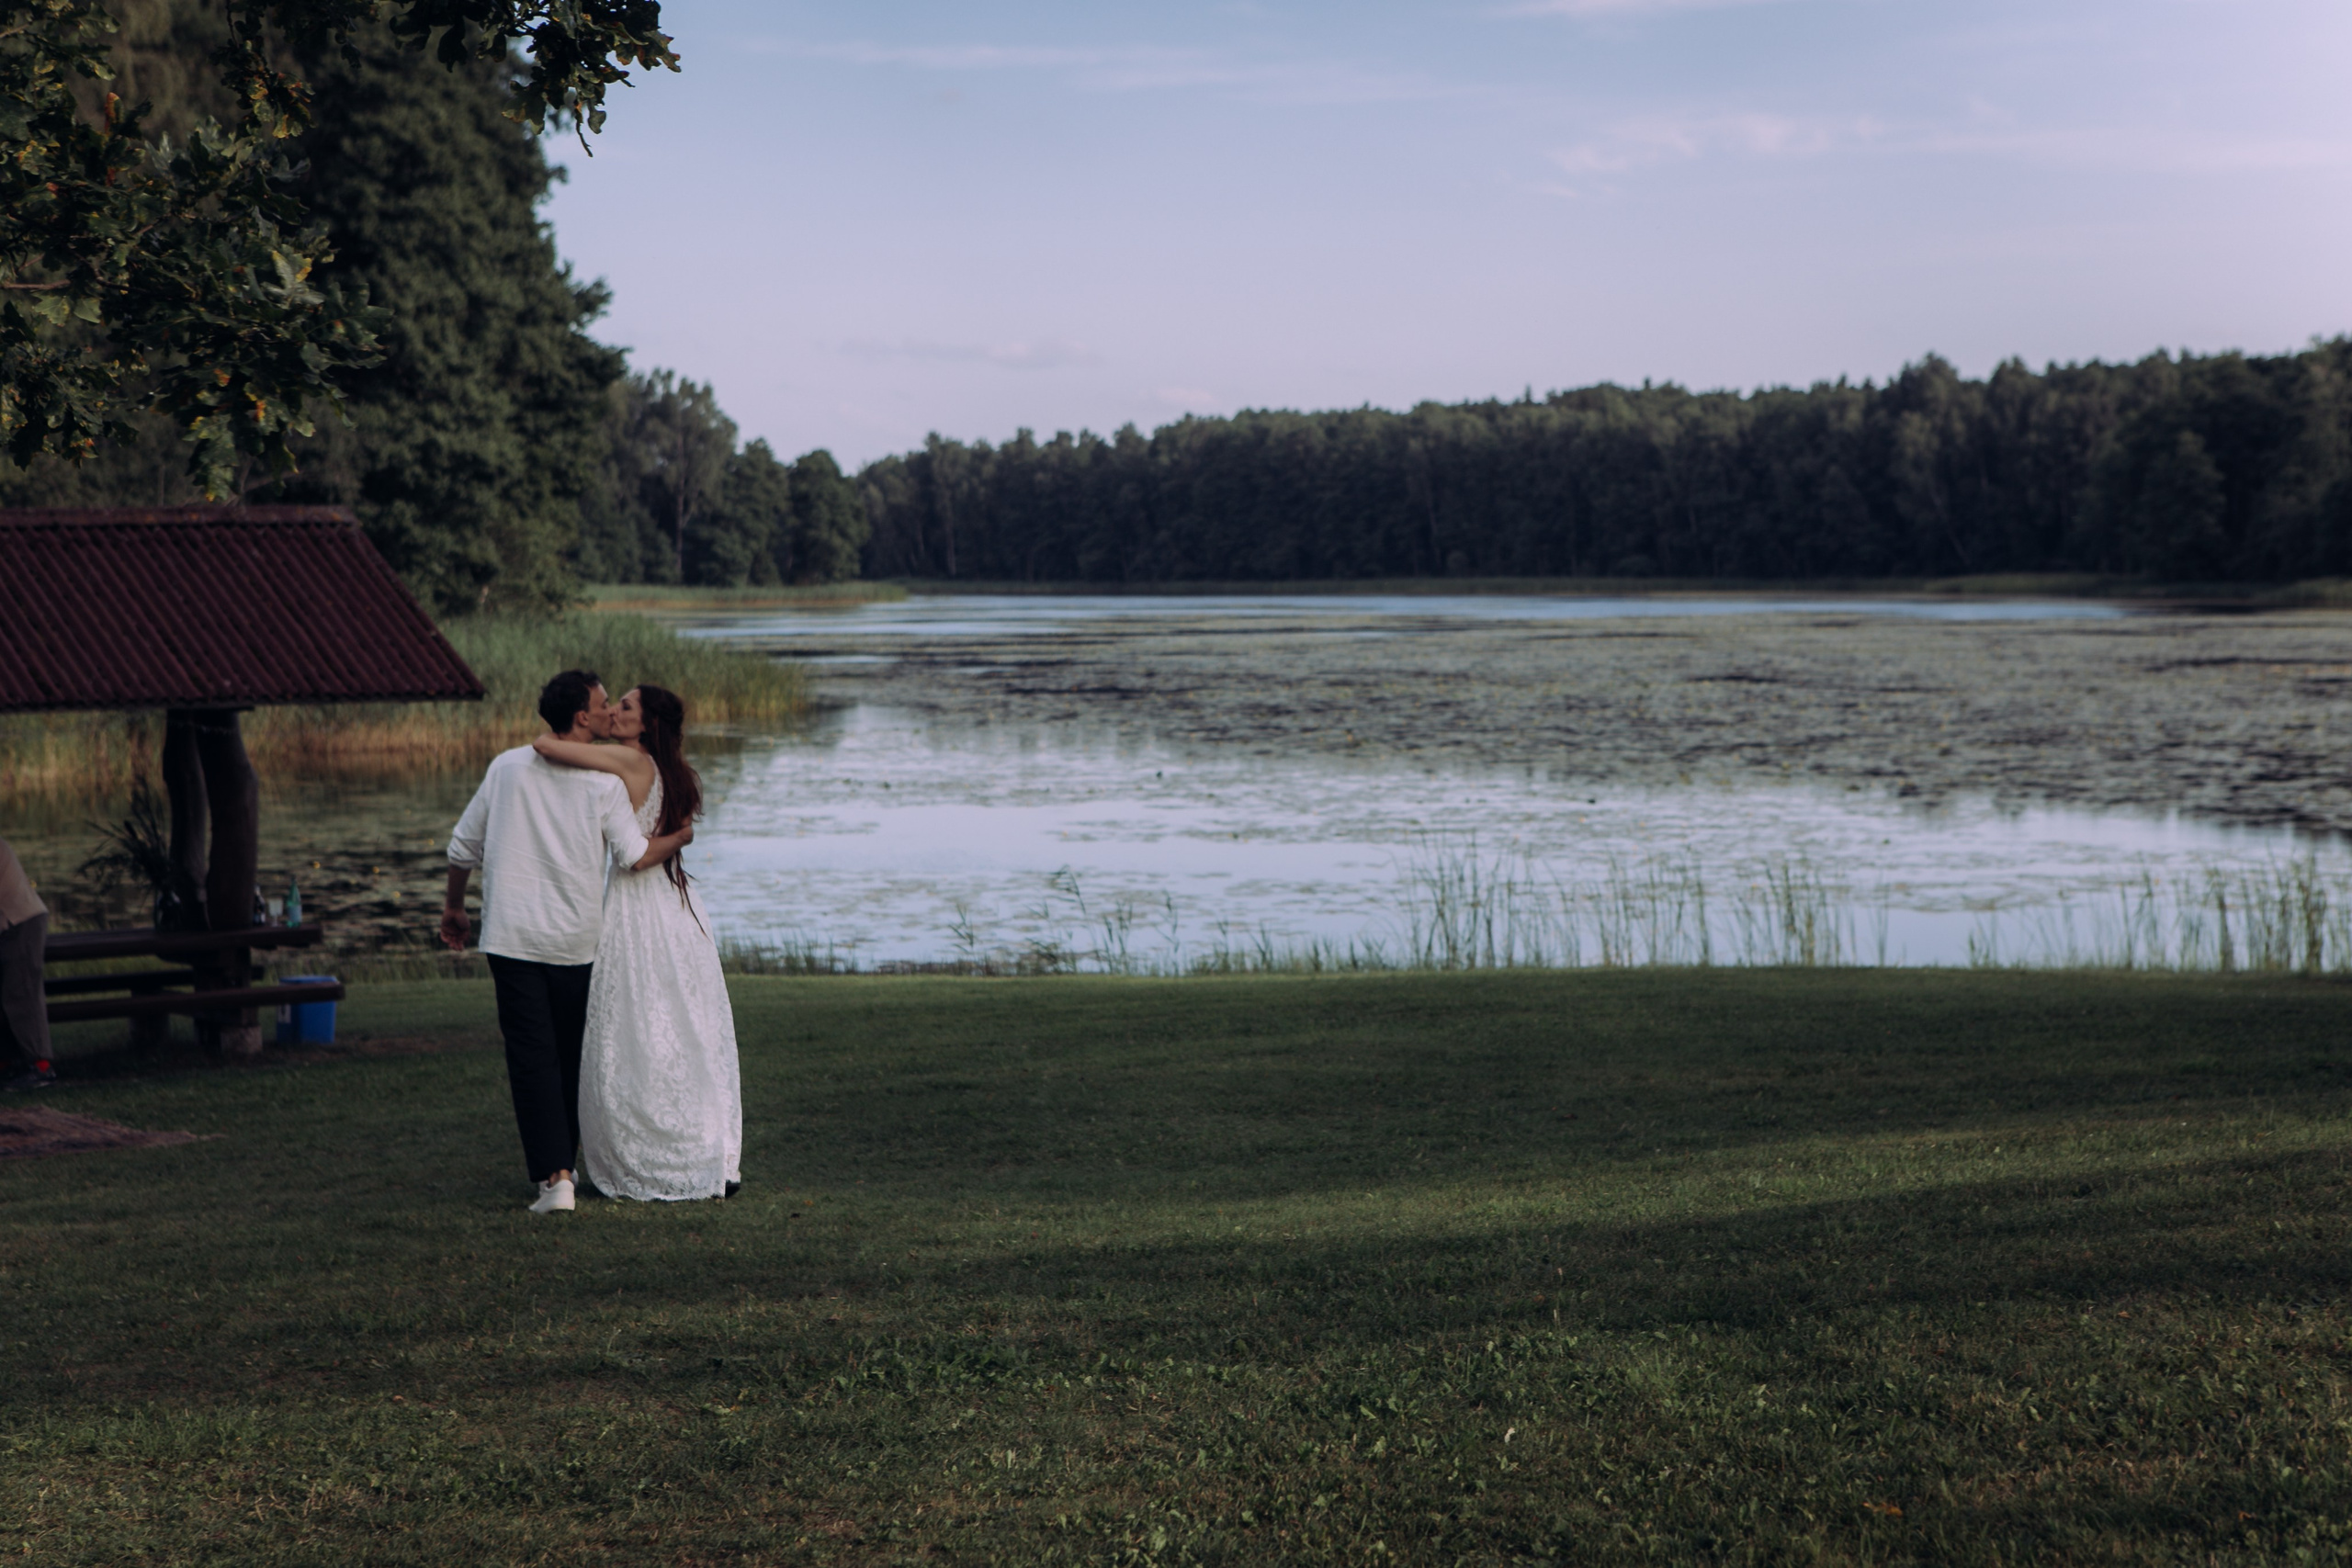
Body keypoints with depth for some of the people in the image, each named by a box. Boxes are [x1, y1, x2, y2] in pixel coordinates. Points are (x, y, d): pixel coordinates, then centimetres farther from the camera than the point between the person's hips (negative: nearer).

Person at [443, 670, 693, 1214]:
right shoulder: (603, 783, -5)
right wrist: (680, 837, 14)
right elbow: (636, 855, -6)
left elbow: (463, 847, 8)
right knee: (571, 1055, 16)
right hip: (575, 940, -1)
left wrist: (453, 907, 23)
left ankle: (553, 1175, -11)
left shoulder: (507, 767, 3)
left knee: (531, 1056, -2)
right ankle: (563, 1161, 24)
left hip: (512, 938, 1)